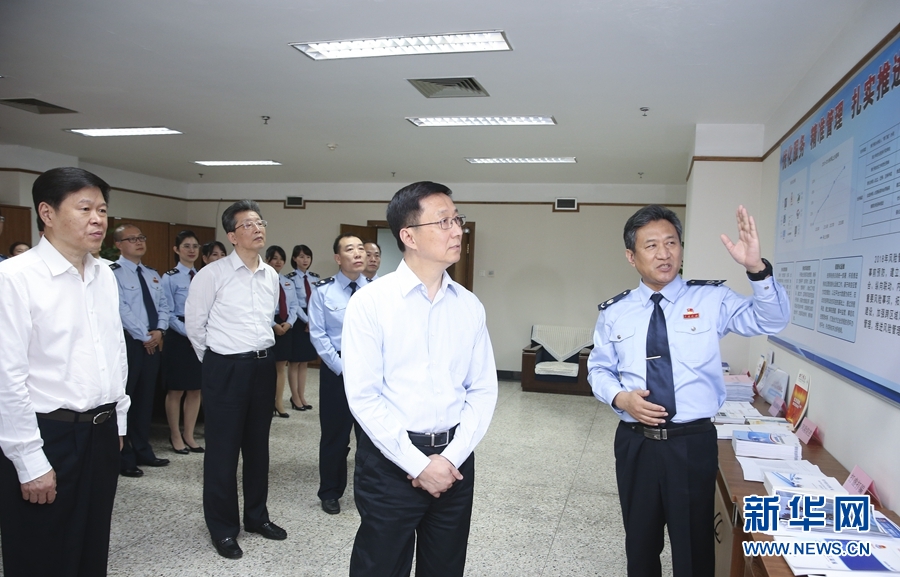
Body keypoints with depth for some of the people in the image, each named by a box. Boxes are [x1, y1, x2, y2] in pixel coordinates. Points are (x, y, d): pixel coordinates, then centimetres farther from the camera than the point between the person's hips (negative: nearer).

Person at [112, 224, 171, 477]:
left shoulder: (152, 275, 15)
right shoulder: (113, 273, -8)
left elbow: (163, 306, 11)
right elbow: (122, 309, -16)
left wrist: (159, 331, -6)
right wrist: (144, 336, -14)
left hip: (154, 342, 7)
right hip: (128, 341, -7)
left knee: (145, 397, 13)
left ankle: (142, 451, 24)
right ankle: (123, 457, 10)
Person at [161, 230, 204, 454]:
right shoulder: (170, 278, -6)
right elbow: (169, 314, -10)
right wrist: (190, 333, -17)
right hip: (178, 337, -5)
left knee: (196, 389, 10)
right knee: (176, 390, 6)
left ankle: (189, 435, 24)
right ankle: (175, 436, 22)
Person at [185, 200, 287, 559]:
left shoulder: (271, 276, 6)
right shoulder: (212, 274, -11)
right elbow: (194, 323, -2)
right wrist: (215, 360, 7)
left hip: (263, 365, 6)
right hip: (226, 369, -5)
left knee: (258, 445, 16)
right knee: (223, 449, 4)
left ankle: (256, 516, 33)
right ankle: (223, 528, 21)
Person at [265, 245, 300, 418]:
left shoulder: (288, 282, 13)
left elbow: (294, 305, 9)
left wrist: (289, 323, -7)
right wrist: (273, 325, -18)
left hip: (286, 326, 6)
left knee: (281, 367, 11)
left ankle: (279, 402, 20)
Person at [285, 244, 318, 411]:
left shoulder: (315, 278, 9)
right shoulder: (290, 278, -7)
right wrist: (306, 321, -17)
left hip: (313, 321, 5)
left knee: (304, 362, 12)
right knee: (294, 362, 4)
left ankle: (301, 396, 21)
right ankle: (295, 398, 15)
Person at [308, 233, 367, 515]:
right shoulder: (323, 291, -4)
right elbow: (318, 335, -5)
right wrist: (343, 368, -10)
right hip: (336, 368, -1)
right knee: (334, 434, 9)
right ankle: (330, 493, 27)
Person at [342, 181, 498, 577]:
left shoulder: (469, 306, 3)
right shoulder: (370, 302, -9)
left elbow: (483, 391, 3)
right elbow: (363, 396, -12)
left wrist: (451, 457, -8)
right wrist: (418, 464, -13)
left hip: (455, 460, 4)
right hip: (391, 460, -3)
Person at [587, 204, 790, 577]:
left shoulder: (712, 299, -4)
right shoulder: (614, 313, 0)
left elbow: (771, 320, -17)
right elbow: (599, 369, 7)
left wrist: (756, 268, -33)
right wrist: (620, 398, -14)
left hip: (693, 442, -1)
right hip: (635, 443, 2)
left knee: (694, 545, 14)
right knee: (640, 541, 20)